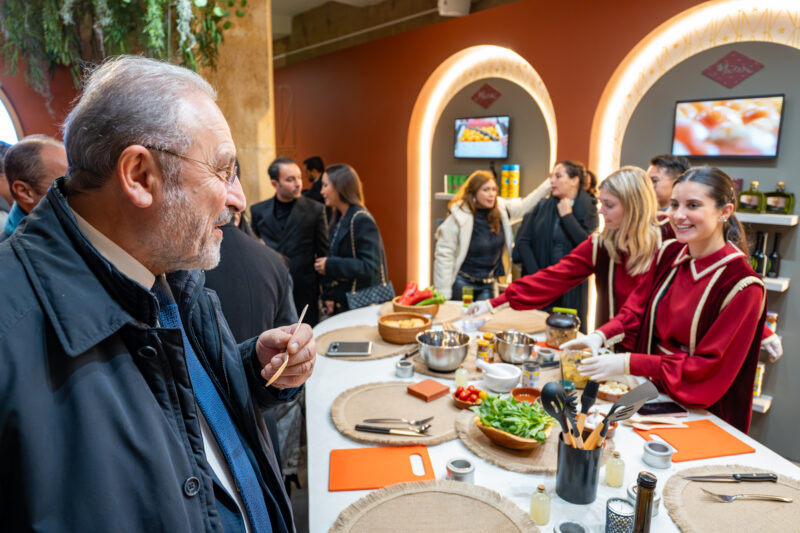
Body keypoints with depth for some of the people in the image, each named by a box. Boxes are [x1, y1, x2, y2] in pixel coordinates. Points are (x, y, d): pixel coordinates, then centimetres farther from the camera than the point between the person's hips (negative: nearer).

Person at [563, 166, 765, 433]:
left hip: (702, 410, -5)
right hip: (652, 389, 5)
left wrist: (628, 364, -26)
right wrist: (600, 335, -15)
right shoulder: (669, 253, 0)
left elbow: (711, 366, -19)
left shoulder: (742, 285, -19)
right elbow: (637, 309, 5)